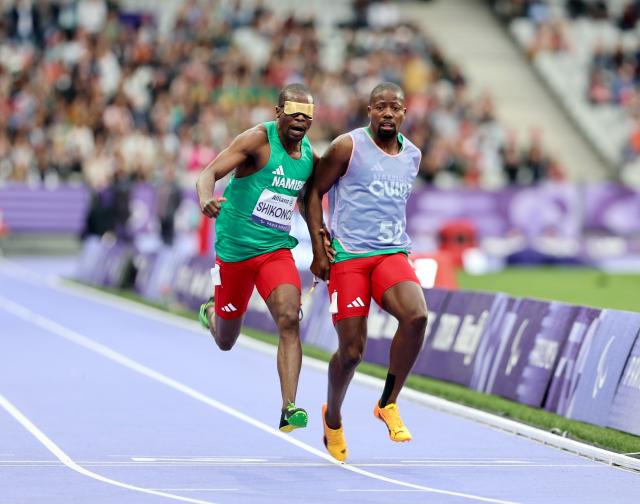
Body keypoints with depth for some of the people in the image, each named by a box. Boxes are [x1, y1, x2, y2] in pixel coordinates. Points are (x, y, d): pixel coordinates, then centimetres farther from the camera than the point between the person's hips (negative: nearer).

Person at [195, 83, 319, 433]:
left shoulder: (311, 156, 3)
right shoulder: (258, 139, -15)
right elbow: (210, 173, -24)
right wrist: (205, 199, -46)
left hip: (277, 250, 3)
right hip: (235, 248, -3)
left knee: (289, 320, -23)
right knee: (226, 342, 13)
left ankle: (289, 409, -24)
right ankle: (210, 312, 51)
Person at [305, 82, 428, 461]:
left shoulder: (413, 156, 12)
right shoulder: (348, 147, -5)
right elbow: (314, 192, 0)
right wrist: (319, 250, -5)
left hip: (393, 255, 4)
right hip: (348, 258, -4)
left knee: (417, 315, -26)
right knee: (352, 350, -5)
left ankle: (389, 404, -9)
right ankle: (333, 416, 26)